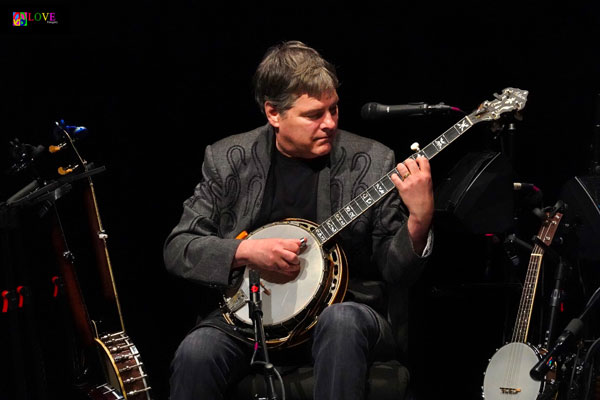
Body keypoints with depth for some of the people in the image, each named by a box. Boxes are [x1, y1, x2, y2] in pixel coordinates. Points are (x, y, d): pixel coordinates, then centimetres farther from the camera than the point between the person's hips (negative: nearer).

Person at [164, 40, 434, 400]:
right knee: (195, 354, -30)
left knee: (342, 321, -35)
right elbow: (177, 249, 1)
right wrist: (246, 251, -16)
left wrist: (419, 219, -22)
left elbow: (396, 271, -3)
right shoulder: (227, 160, 1)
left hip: (343, 306, 0)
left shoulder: (371, 162, -2)